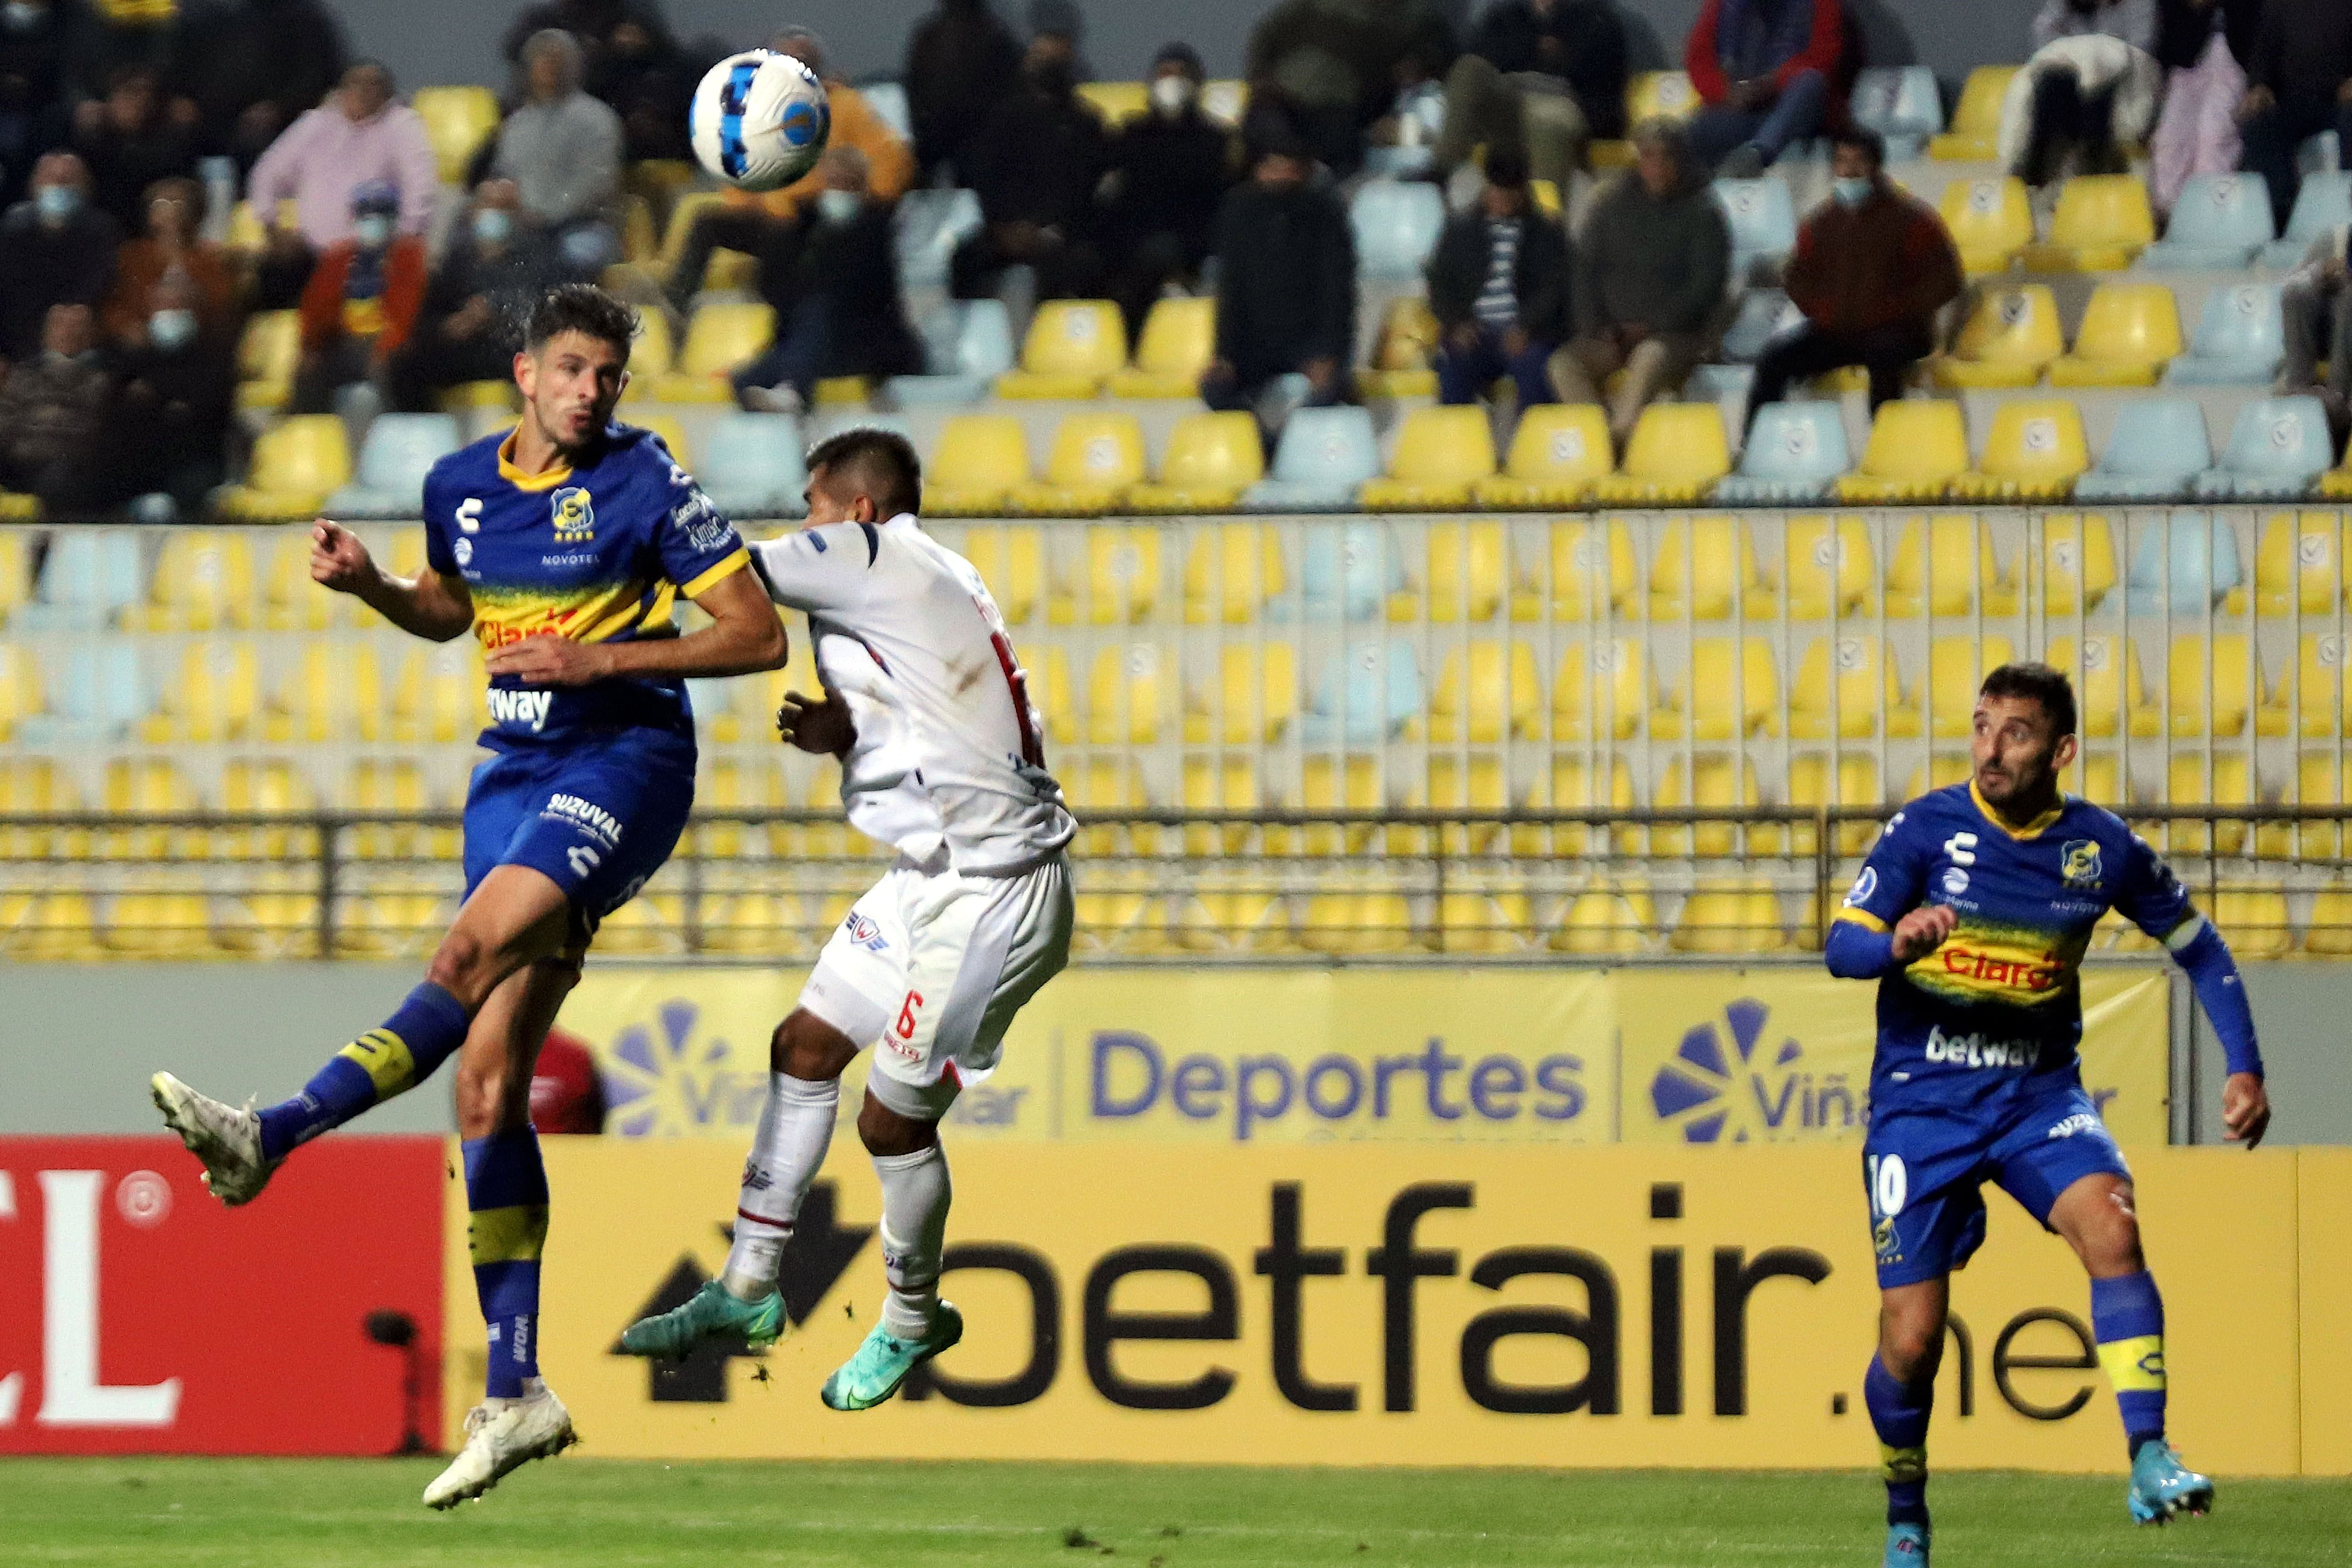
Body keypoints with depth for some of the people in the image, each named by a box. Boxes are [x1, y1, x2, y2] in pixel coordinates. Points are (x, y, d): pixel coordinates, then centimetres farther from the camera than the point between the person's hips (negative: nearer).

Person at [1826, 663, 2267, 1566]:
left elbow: (2196, 945, 11)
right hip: (1922, 1100, -1)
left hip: (2039, 1092, 1)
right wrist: (1899, 942, -38)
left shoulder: (2102, 847, -3)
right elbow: (1840, 948, -15)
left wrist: (2244, 1067, 3)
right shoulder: (1926, 830, -9)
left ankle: (2150, 1461, -34)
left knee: (2110, 1224, -29)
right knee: (1912, 1337, -5)